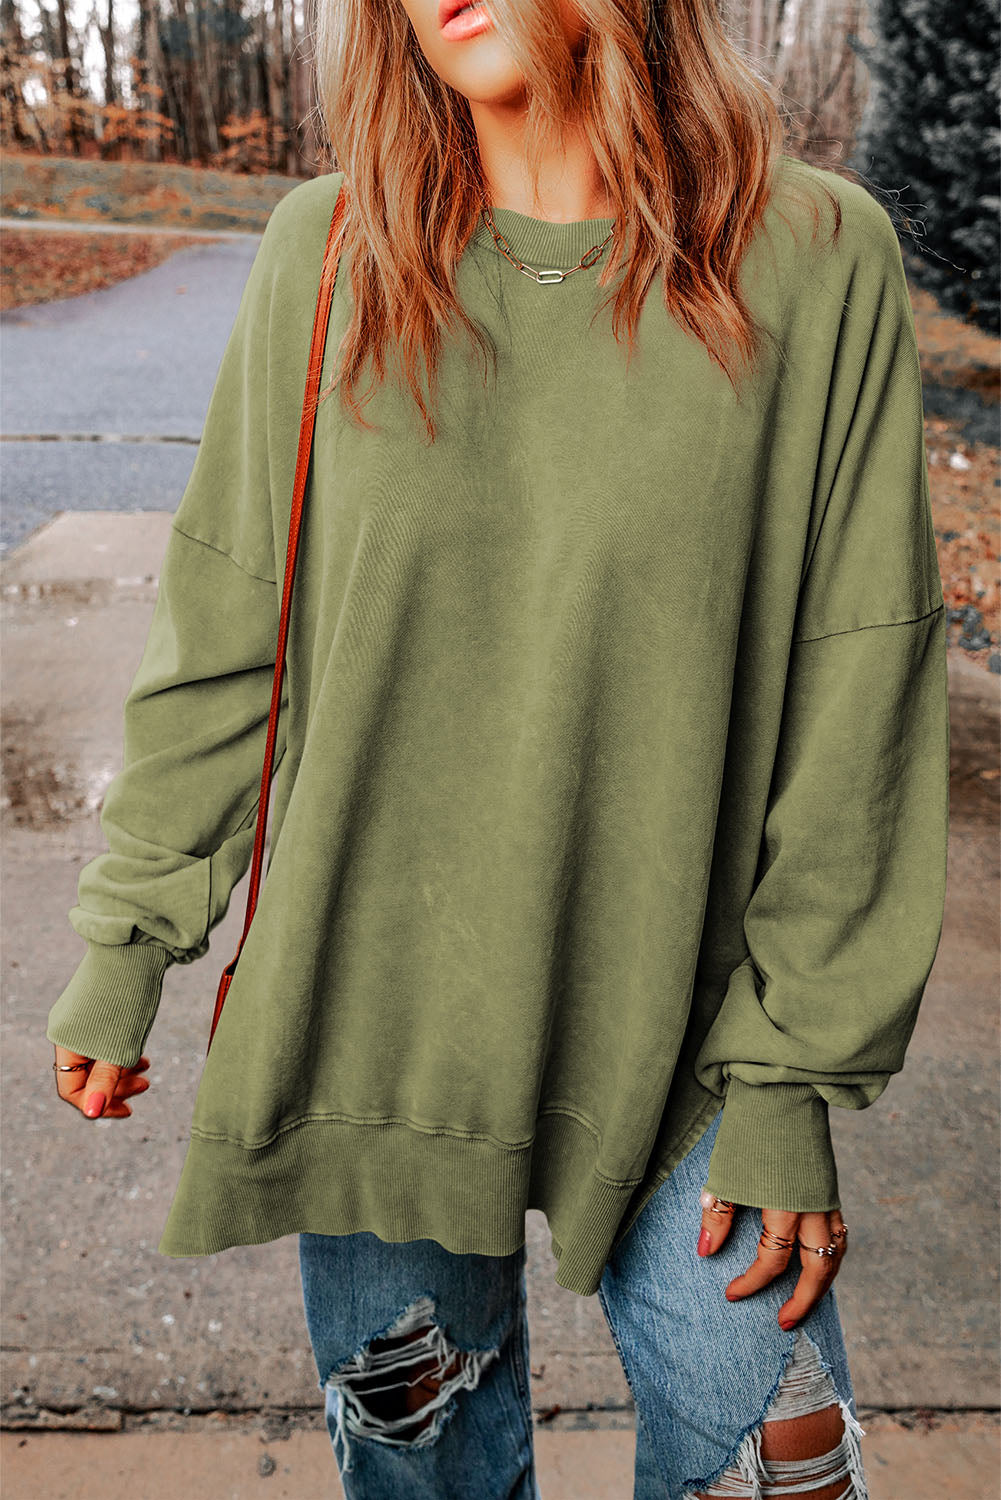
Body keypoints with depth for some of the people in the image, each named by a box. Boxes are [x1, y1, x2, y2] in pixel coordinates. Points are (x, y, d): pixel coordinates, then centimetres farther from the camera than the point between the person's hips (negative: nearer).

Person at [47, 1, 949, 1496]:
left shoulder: (819, 262, -6)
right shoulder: (325, 253, -2)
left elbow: (855, 703, -6)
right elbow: (222, 642, 3)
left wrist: (796, 1077, -5)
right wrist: (126, 946, 7)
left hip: (676, 1038, -1)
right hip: (365, 1021, 2)